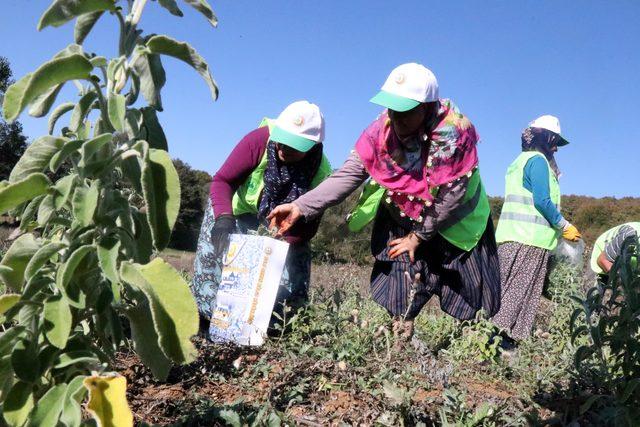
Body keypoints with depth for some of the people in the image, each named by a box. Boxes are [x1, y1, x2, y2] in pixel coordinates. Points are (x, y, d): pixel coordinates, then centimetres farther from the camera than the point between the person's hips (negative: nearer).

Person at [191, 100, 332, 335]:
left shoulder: (321, 173, -26)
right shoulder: (260, 140, -31)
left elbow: (307, 228, -21)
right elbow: (222, 180, -27)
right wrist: (223, 218, -44)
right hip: (235, 209, -1)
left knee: (296, 260, -7)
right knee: (212, 256, -14)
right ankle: (204, 316, 1)